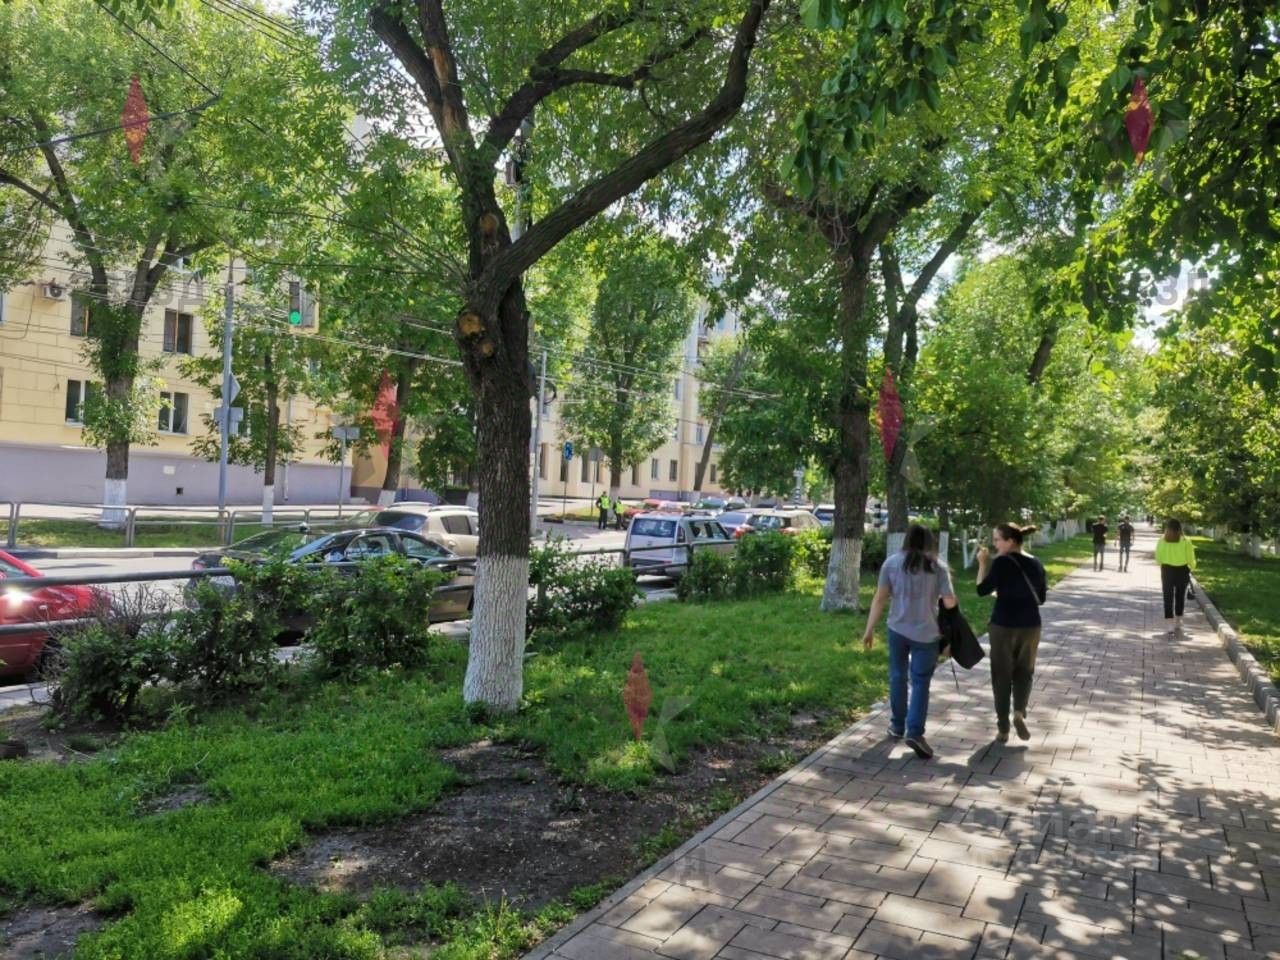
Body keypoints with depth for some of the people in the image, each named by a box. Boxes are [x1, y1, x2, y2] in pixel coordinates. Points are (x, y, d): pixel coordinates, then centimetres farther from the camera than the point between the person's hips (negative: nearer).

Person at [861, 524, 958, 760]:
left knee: (898, 677, 16)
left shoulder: (892, 562, 0)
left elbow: (879, 598, -3)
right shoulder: (938, 566, -3)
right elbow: (950, 603, -6)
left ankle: (897, 726, 26)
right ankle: (915, 732, -8)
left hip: (897, 629, 1)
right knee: (921, 682, 3)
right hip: (926, 633, -1)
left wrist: (869, 629, 2)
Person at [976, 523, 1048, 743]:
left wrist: (983, 563, -4)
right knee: (1024, 671, 18)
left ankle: (1003, 728, 10)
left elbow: (982, 590, -10)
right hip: (1031, 625, 4)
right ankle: (1019, 713, -3)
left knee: (1002, 675, 7)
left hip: (1003, 625, -4)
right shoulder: (1036, 564, 4)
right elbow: (1041, 597, 11)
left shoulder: (1002, 562, -13)